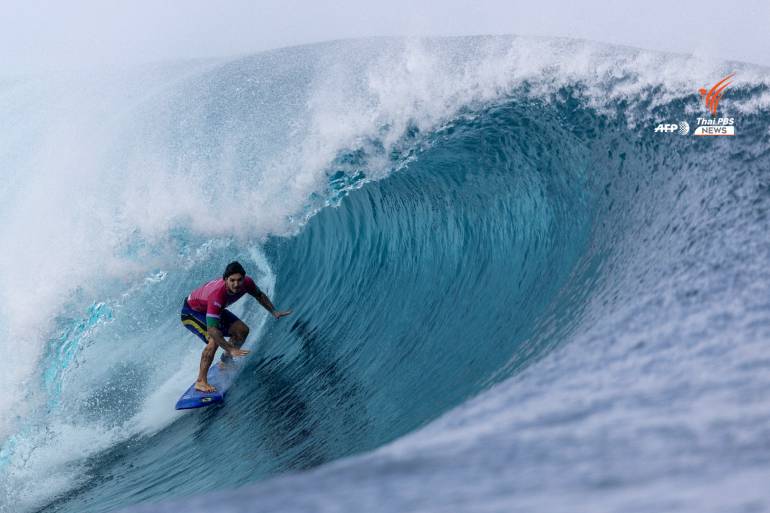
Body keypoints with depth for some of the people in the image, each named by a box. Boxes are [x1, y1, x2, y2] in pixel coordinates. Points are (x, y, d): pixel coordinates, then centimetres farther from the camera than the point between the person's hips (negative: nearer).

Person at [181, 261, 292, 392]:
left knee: (242, 330, 1)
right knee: (214, 339, -29)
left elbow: (259, 295, 2)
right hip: (191, 312, -7)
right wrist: (231, 349, -49)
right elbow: (211, 329, -46)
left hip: (214, 310, 8)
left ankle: (225, 362, 22)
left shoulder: (246, 283, -23)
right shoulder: (217, 295, -44)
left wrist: (274, 312, -3)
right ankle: (200, 382, -23)